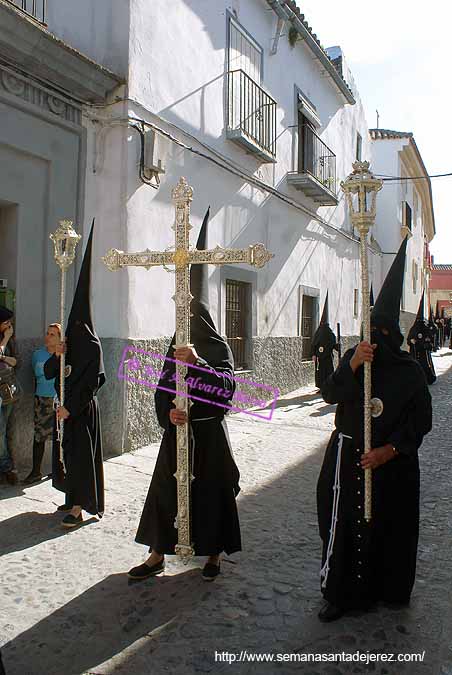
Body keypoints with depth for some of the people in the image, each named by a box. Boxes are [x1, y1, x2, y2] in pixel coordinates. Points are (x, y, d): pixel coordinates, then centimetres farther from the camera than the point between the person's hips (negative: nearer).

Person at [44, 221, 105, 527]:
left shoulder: (92, 347, -12)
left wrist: (70, 407, -21)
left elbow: (90, 382, -18)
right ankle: (74, 497, 27)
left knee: (80, 454, -7)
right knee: (65, 452, 14)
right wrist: (56, 356, -10)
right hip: (66, 408, 8)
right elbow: (48, 373, 10)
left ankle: (78, 507, -5)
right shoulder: (68, 347, 10)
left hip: (83, 410, -8)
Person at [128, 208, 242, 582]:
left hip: (209, 432, -4)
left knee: (212, 489, 5)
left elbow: (226, 386, -20)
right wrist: (168, 412, -17)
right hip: (178, 430, 4)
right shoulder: (176, 349, 6)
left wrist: (198, 362, -32)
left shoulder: (219, 348, -5)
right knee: (166, 487, 6)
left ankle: (213, 554, 23)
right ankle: (157, 555, 19)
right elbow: (162, 390, 3)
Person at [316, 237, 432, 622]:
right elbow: (330, 394, -13)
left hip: (393, 464, 0)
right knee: (344, 525, 1)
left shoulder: (411, 371, -3)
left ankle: (386, 590, 31)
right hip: (347, 457, 0)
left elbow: (421, 421, -1)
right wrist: (352, 366, -28)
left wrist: (390, 449, -13)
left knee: (389, 528, 10)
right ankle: (341, 594, 14)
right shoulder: (354, 357, 0)